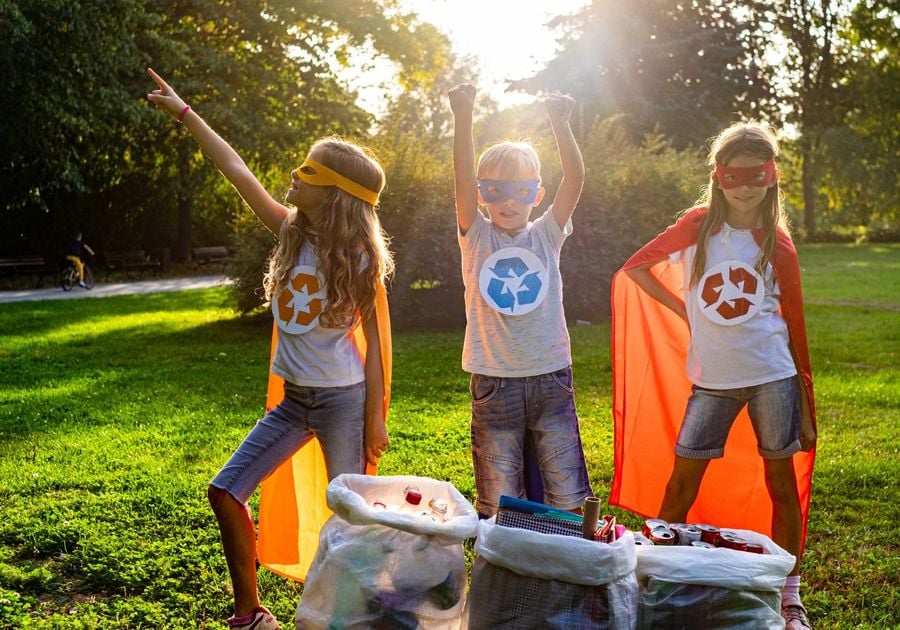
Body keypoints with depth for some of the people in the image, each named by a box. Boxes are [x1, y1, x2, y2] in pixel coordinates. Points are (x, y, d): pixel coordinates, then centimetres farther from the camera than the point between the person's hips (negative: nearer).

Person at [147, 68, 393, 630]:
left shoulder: (357, 257, -11)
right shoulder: (291, 231, 2)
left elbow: (375, 338, -8)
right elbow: (239, 172, 5)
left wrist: (375, 416, -10)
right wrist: (184, 113, 8)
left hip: (343, 399, -6)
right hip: (295, 398, 6)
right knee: (225, 491, 3)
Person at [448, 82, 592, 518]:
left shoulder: (546, 235, 4)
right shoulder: (477, 238, 2)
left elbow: (575, 180, -9)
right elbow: (463, 183, -14)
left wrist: (560, 124, -23)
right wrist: (463, 121, -26)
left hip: (551, 377, 1)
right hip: (494, 382, -1)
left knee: (567, 498, 7)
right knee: (498, 503, 7)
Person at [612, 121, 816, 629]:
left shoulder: (778, 243, 0)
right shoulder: (699, 225, -1)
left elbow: (794, 322, 5)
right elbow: (635, 267, 5)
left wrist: (806, 402, 5)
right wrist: (686, 312, 0)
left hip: (772, 375, 0)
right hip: (712, 378, 0)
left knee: (782, 482, 7)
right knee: (683, 481, 4)